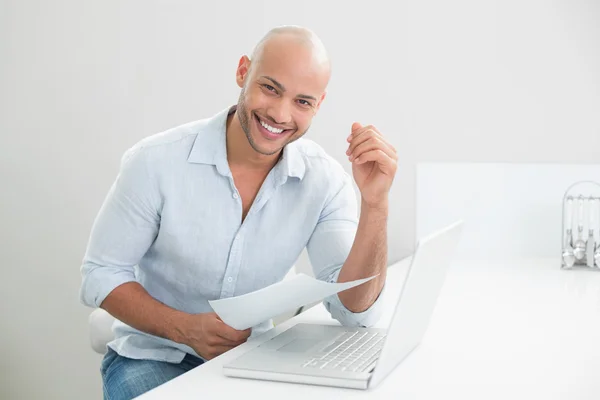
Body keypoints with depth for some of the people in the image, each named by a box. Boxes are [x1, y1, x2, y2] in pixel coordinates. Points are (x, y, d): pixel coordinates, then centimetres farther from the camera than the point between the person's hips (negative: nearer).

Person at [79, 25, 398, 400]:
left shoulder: (325, 181, -11)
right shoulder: (156, 162, -17)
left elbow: (356, 310, -16)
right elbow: (102, 274, -9)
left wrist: (375, 203, -30)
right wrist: (187, 329, -24)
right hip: (154, 355, -2)